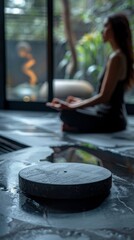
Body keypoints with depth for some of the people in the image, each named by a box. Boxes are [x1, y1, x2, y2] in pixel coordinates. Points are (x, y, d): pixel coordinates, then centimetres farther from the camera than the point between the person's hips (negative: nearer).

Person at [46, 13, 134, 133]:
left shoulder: (116, 58, -18)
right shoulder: (121, 55, 11)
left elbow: (104, 97, -21)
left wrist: (71, 106, -18)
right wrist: (82, 102, 21)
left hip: (111, 119, -10)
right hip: (115, 115, 10)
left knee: (66, 114, -15)